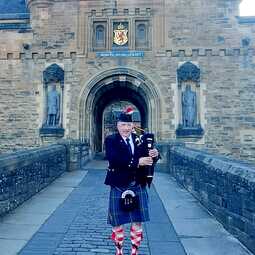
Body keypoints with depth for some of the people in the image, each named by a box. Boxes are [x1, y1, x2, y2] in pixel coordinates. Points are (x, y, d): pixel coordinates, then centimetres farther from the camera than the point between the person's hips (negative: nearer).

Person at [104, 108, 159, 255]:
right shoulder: (111, 140, -6)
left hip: (139, 187, 3)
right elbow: (114, 160, -23)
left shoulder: (140, 139, 5)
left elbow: (149, 160, 3)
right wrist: (137, 162, -28)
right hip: (119, 187, -2)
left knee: (138, 220, 11)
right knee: (118, 221, 11)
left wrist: (154, 155, -21)